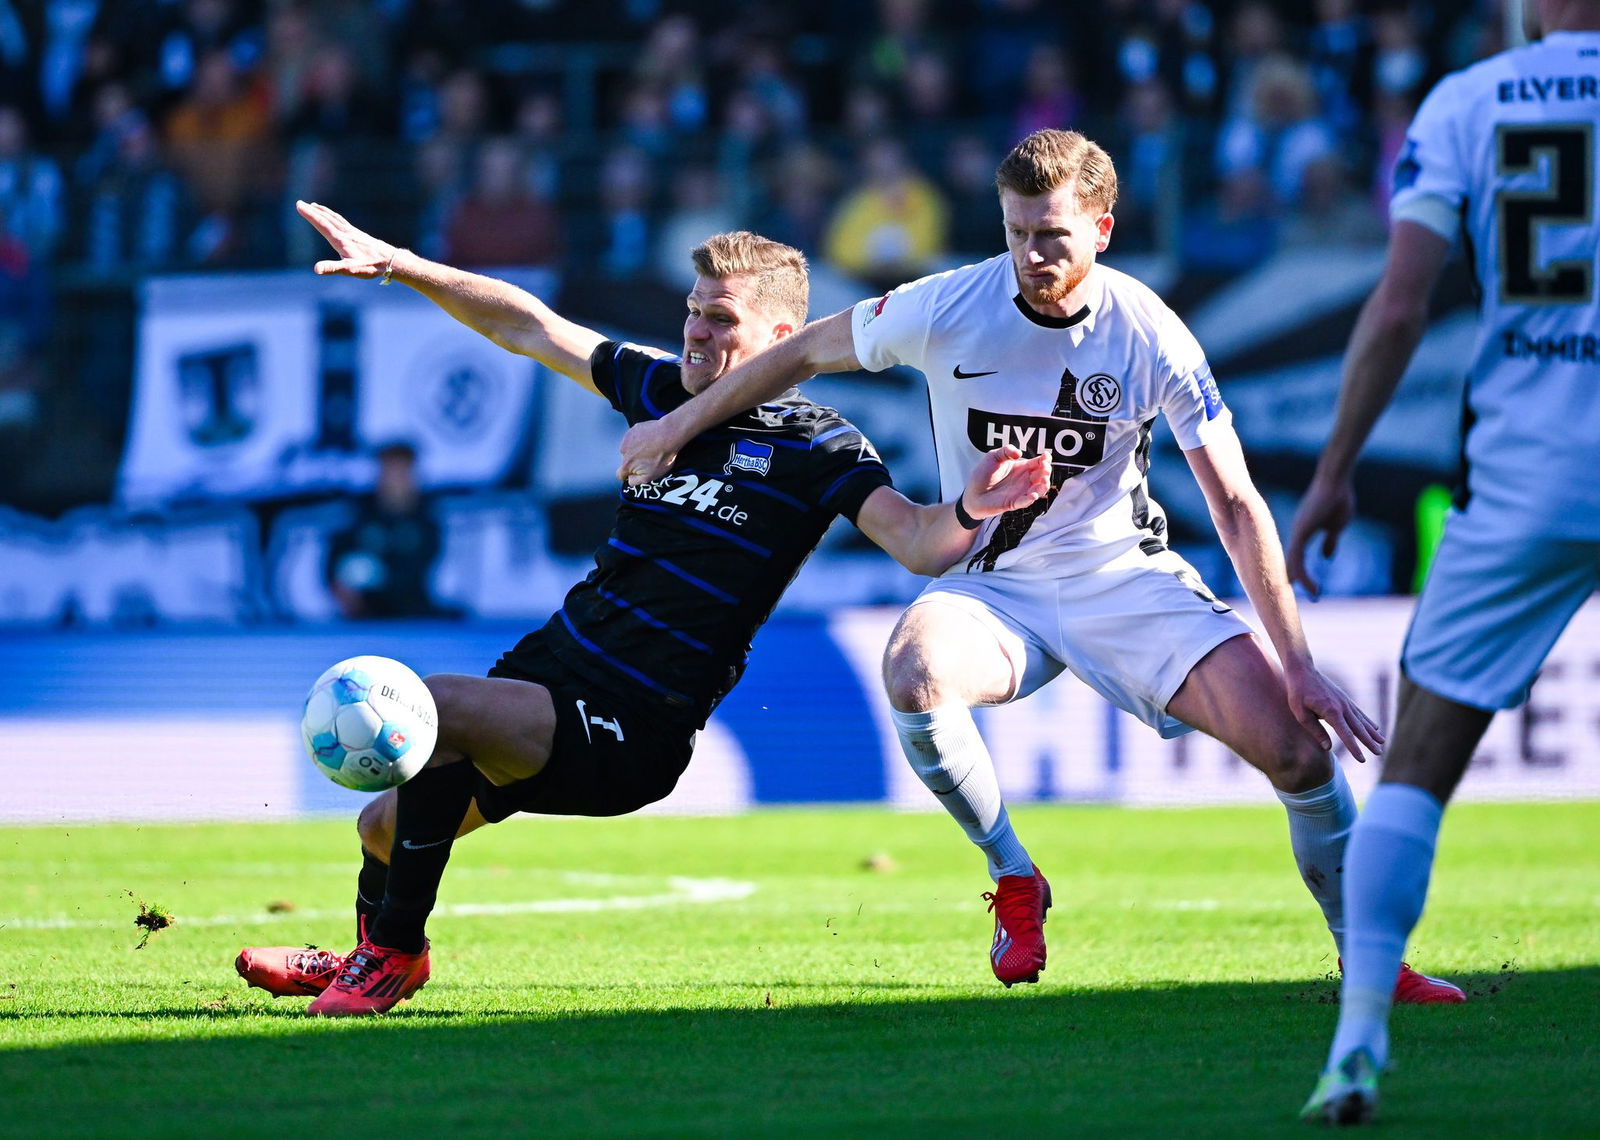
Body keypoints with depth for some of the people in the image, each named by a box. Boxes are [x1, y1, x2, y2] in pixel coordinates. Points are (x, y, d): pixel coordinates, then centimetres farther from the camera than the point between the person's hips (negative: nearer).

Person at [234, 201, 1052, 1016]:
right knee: (385, 823, 12)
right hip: (554, 664, 7)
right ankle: (367, 957, 47)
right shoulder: (663, 387, 9)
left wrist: (965, 512, -44)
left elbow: (917, 544, -22)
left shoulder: (814, 446, -9)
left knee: (430, 706, -28)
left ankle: (393, 953, -9)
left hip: (634, 734, -7)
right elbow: (530, 328, 19)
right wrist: (400, 266, 16)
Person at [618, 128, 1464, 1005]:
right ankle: (1013, 882, -10)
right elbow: (804, 354, 6)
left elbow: (1235, 506, -10)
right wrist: (677, 427, 11)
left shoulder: (1151, 339, -14)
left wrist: (1298, 665, -14)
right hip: (993, 589, 0)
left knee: (1295, 740, -19)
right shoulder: (946, 309, -12)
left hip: (1128, 578, 0)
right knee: (914, 671, -35)